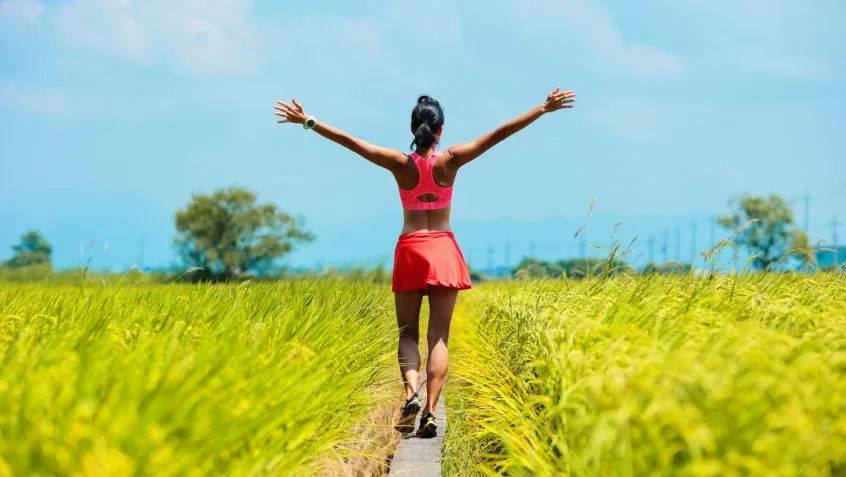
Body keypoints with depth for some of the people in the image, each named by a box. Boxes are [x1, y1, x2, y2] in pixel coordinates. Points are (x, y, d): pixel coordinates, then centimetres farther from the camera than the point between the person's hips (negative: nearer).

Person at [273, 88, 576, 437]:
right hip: (444, 251, 0)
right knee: (438, 336, 0)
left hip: (409, 251, 1)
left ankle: (411, 391, -17)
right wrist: (544, 109, -4)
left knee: (408, 333, 9)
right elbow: (500, 133, -6)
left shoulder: (400, 164, -4)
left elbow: (348, 140, -2)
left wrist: (307, 121, 6)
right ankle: (430, 411, -11)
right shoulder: (451, 160, -5)